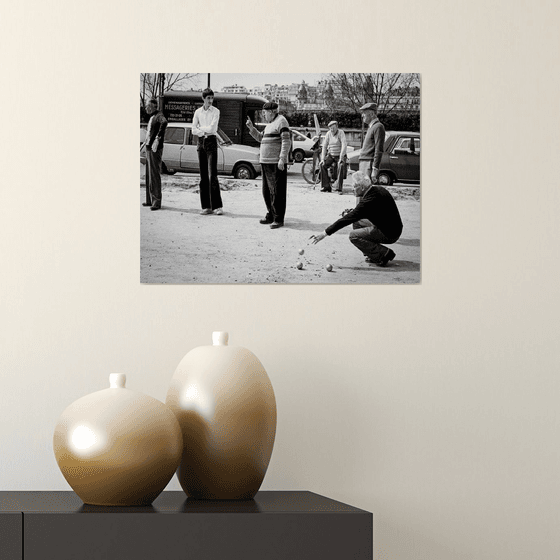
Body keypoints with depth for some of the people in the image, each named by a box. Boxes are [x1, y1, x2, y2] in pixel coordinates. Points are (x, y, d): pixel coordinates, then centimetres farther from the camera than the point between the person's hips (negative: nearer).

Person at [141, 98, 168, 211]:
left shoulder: (159, 116, -13)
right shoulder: (152, 117, 17)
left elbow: (164, 122, -38)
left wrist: (157, 139, -39)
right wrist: (144, 143, 33)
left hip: (155, 149, -10)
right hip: (149, 149, 10)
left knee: (155, 175, -10)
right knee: (149, 175, 14)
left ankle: (157, 202, -10)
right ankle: (150, 200, 22)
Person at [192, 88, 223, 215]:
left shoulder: (215, 111, -2)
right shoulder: (198, 112, 8)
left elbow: (212, 128, -12)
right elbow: (194, 130, 3)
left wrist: (201, 128, 0)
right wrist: (205, 131, -8)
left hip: (211, 142, -4)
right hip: (201, 142, 4)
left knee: (212, 175, -11)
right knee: (203, 175, 4)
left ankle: (217, 206, -10)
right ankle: (206, 206, 7)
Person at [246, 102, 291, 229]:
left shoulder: (281, 121, -9)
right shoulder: (270, 124, 20)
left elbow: (286, 141, -16)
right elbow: (260, 138, 29)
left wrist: (282, 159, -22)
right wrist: (251, 127, 15)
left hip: (276, 163, -10)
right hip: (266, 162, 10)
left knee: (277, 192, -7)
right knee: (267, 191, 13)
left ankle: (278, 219, -5)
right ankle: (271, 215, 22)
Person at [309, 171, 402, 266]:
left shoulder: (369, 199, -23)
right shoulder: (379, 189, 6)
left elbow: (347, 219, -22)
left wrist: (325, 233, -19)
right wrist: (351, 213, 3)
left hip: (389, 234, -10)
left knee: (353, 236, -13)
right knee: (356, 222, 15)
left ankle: (384, 254, -8)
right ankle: (373, 255, 13)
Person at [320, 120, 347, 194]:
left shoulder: (341, 133, -12)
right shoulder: (328, 134, 1)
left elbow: (344, 146, -20)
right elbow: (324, 146, 4)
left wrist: (340, 158, -28)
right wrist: (322, 159, -5)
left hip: (340, 155, -4)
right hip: (331, 155, 4)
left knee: (341, 166, -31)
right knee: (323, 165, -17)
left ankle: (339, 187, -28)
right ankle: (326, 186, -11)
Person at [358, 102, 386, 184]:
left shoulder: (378, 127, -9)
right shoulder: (371, 127, 21)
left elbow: (379, 150, -16)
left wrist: (374, 170, -21)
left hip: (369, 165, -10)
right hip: (363, 164, 10)